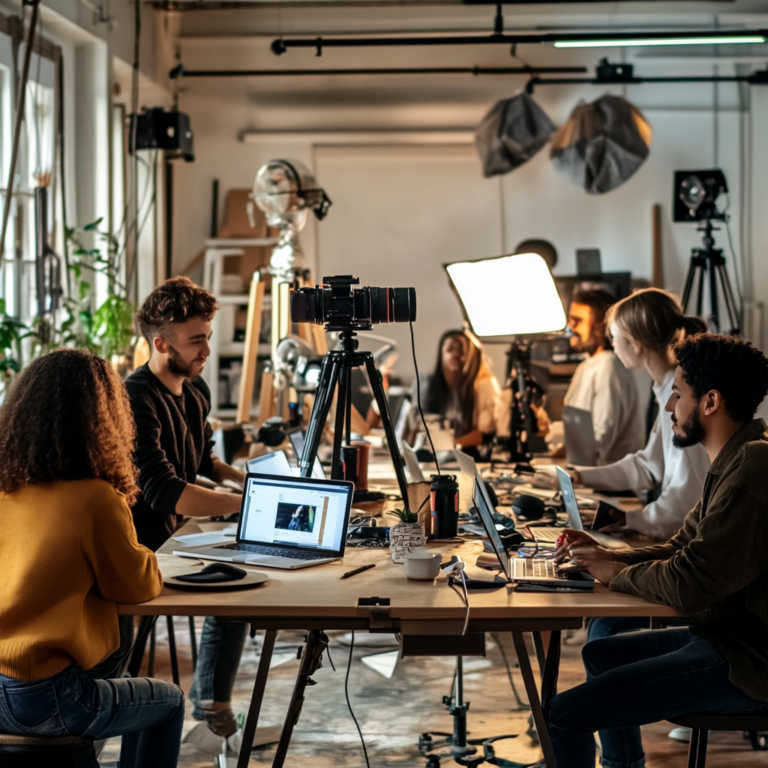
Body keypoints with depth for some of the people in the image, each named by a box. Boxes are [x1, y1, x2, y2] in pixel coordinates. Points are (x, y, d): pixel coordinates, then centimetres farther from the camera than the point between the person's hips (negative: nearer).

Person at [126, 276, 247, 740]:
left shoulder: (196, 392, 6)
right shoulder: (136, 402, -24)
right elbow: (165, 492, -33)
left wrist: (241, 477, 4)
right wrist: (249, 503, -33)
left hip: (173, 536, 9)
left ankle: (213, 701, 19)